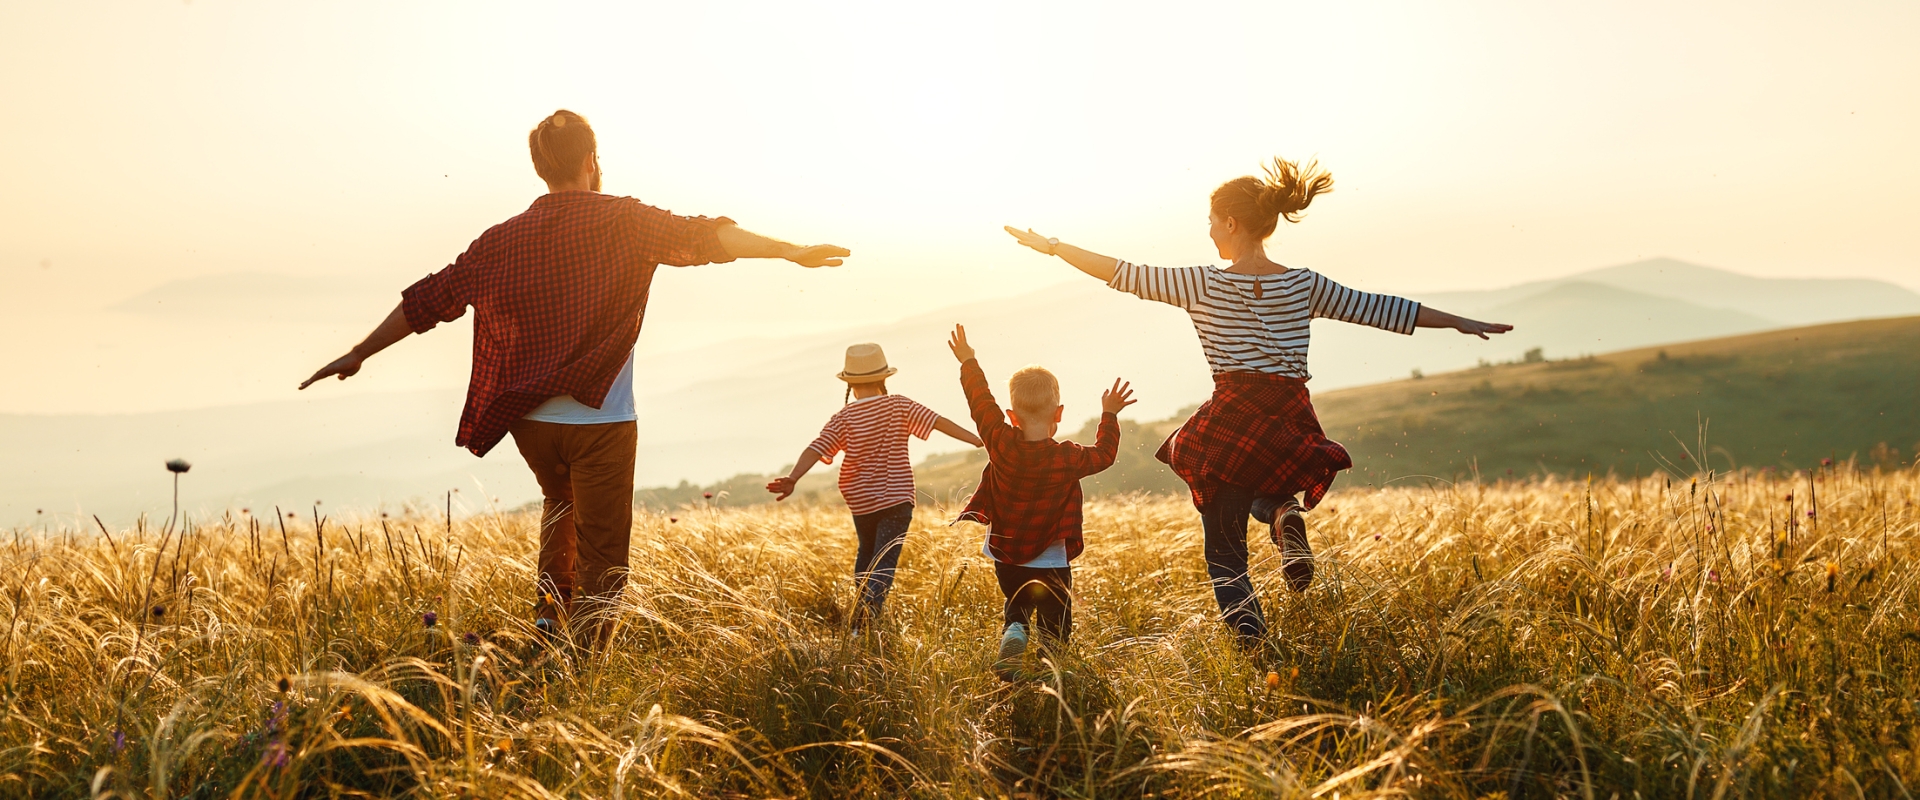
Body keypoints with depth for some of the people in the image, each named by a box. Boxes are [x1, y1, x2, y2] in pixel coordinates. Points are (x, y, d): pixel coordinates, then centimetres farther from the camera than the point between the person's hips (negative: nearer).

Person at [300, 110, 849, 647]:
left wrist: (359, 354, 18)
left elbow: (429, 300, 9)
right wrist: (790, 251, -18)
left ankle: (550, 609, 21)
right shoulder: (622, 221, -4)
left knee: (561, 504, 33)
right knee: (601, 559, 3)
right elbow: (701, 238, -16)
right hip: (600, 419, -4)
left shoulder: (504, 240, 6)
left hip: (530, 421, 5)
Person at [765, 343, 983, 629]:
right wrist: (979, 440, -10)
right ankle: (869, 608, -28)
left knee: (867, 552, 27)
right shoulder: (899, 406, -6)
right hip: (896, 498, -2)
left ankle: (862, 605, 31)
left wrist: (792, 479, -21)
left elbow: (816, 450, -16)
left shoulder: (843, 418, -5)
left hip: (860, 501, 2)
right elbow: (939, 422, -11)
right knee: (884, 563, -6)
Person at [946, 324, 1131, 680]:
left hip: (1006, 558, 2)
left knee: (1016, 608, 23)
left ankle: (1012, 636, -6)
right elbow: (1104, 453, 4)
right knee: (1054, 626, 11)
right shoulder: (1068, 458, -15)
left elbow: (981, 402, 0)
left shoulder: (1001, 444, -13)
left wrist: (969, 362, 13)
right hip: (1050, 563, -2)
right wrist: (1109, 416, 16)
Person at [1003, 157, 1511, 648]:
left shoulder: (1203, 285, -3)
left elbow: (1124, 274, 0)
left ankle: (1247, 629, -15)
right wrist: (1460, 322, 21)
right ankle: (1285, 514, 1)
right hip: (1292, 425, 3)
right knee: (1263, 487, 36)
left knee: (1224, 550, 10)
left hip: (1232, 423, -3)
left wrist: (1052, 246, 10)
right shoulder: (1304, 286, 6)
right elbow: (1378, 308, 11)